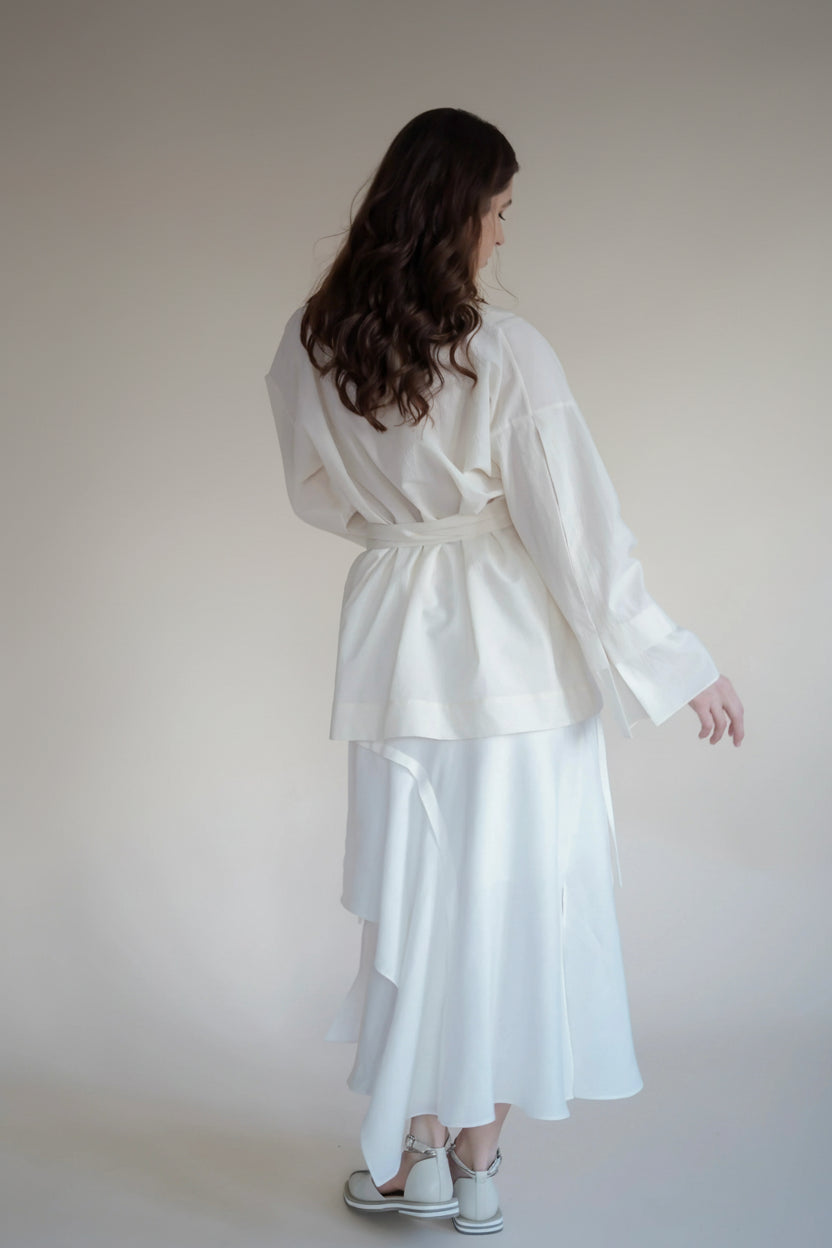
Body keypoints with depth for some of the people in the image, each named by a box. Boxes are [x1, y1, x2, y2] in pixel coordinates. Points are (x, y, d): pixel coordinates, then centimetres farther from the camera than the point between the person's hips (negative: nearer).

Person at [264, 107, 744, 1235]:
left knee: (413, 889, 14)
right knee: (509, 895, 11)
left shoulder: (311, 345, -2)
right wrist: (677, 665, -5)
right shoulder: (504, 350, -16)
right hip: (513, 646, -3)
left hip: (396, 634, 3)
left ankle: (418, 1153, 22)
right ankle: (477, 1158, 22)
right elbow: (577, 526, -14)